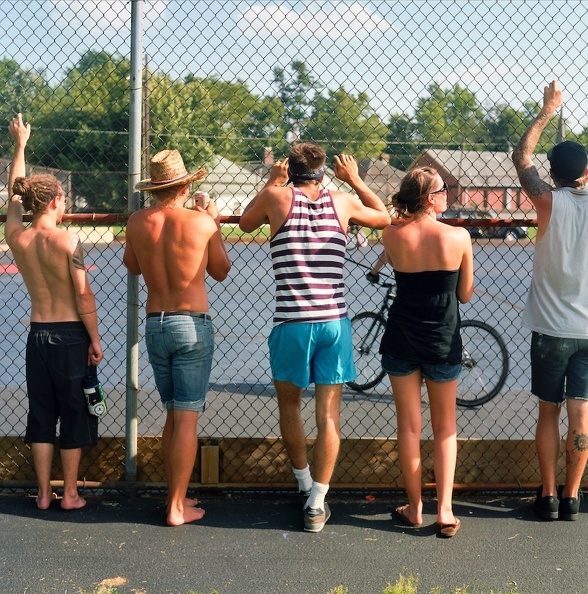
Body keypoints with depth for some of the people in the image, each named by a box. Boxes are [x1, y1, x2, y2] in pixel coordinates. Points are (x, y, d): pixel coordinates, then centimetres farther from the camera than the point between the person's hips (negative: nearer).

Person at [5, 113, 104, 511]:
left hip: (37, 335, 5)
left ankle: (44, 493, 19)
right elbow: (83, 296, -15)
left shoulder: (16, 238, 0)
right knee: (74, 414, 7)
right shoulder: (68, 240, -14)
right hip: (71, 335, -4)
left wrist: (20, 144, 27)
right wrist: (95, 340, -6)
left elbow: (15, 194, 17)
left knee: (41, 415, 13)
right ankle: (70, 493, 15)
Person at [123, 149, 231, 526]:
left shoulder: (138, 223, -1)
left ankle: (176, 496, 22)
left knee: (172, 415, 16)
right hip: (193, 325, -4)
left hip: (155, 325, 4)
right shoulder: (201, 222, -9)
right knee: (187, 418, 0)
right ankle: (177, 507, 3)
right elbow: (221, 271, 5)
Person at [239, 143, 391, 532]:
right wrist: (355, 180, 30)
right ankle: (317, 504, 8)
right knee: (329, 414, 7)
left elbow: (245, 222, 21)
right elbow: (384, 217, 25)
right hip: (334, 322, 1)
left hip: (291, 323, -1)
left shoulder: (277, 198, 1)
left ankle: (305, 482, 32)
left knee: (289, 405, 20)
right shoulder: (342, 202, 6)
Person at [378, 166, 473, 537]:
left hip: (402, 339, 1)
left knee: (409, 426, 12)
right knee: (445, 427, 14)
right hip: (444, 342, -1)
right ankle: (445, 510, 10)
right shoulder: (459, 237, -12)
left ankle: (415, 508, 21)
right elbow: (465, 295, -3)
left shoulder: (393, 236, -9)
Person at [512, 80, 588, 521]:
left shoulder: (550, 203, -8)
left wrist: (548, 111, 11)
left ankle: (549, 495, 13)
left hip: (551, 328, -1)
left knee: (549, 413, 10)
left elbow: (522, 157, 4)